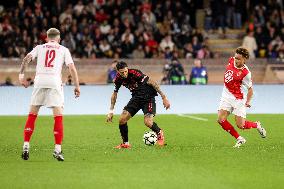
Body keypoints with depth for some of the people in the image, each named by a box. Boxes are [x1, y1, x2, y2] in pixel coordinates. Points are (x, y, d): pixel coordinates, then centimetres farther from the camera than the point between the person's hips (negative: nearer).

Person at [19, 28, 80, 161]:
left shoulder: (40, 47, 19)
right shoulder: (64, 50, 16)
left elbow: (26, 59, 3)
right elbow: (72, 68, 7)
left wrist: (21, 75, 2)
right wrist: (77, 86, 10)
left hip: (39, 81, 2)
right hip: (54, 82, -2)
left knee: (32, 115, 10)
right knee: (58, 116, 1)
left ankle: (26, 146, 5)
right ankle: (57, 149, -7)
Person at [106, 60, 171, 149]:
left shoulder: (135, 73, -27)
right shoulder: (118, 78, -7)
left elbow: (152, 83, -23)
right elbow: (115, 93, 9)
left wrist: (164, 97, -23)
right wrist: (111, 111, 8)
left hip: (148, 97, -6)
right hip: (136, 97, 6)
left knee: (148, 122, -22)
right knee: (122, 119, -8)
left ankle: (159, 133, 12)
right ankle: (125, 143, 11)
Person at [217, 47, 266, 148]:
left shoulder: (245, 73, -22)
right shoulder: (231, 60, -6)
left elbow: (250, 88, -11)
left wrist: (248, 102, -17)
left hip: (238, 99, -6)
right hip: (226, 95, 6)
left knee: (240, 125, -5)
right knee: (221, 119, -10)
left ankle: (257, 125, 30)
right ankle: (239, 139, 6)